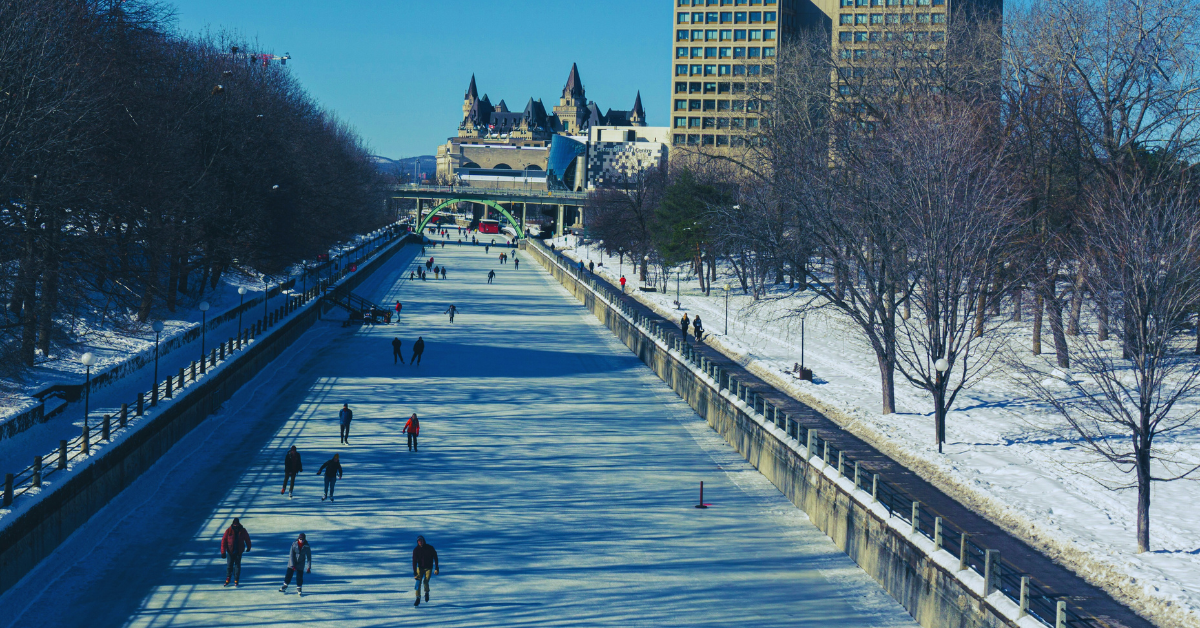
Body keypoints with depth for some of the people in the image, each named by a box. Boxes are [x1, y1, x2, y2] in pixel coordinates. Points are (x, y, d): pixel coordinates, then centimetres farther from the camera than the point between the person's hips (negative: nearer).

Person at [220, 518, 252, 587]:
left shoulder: (243, 531, -7)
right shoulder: (228, 531, -11)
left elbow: (247, 539, 12)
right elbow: (223, 541, -10)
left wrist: (248, 547, 25)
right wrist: (223, 552, -15)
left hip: (239, 552, 1)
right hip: (230, 551, -1)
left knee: (237, 565, 3)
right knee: (229, 565, 6)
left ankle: (236, 580, 12)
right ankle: (227, 579, 23)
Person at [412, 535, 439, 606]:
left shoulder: (430, 548, -11)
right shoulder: (416, 550, -9)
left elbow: (435, 558, -2)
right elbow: (414, 561, -13)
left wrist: (436, 569, -5)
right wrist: (414, 572, -22)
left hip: (429, 568, -1)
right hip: (420, 568, 1)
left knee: (426, 582, -15)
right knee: (418, 582, -12)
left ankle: (427, 592, 17)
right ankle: (418, 599, -3)